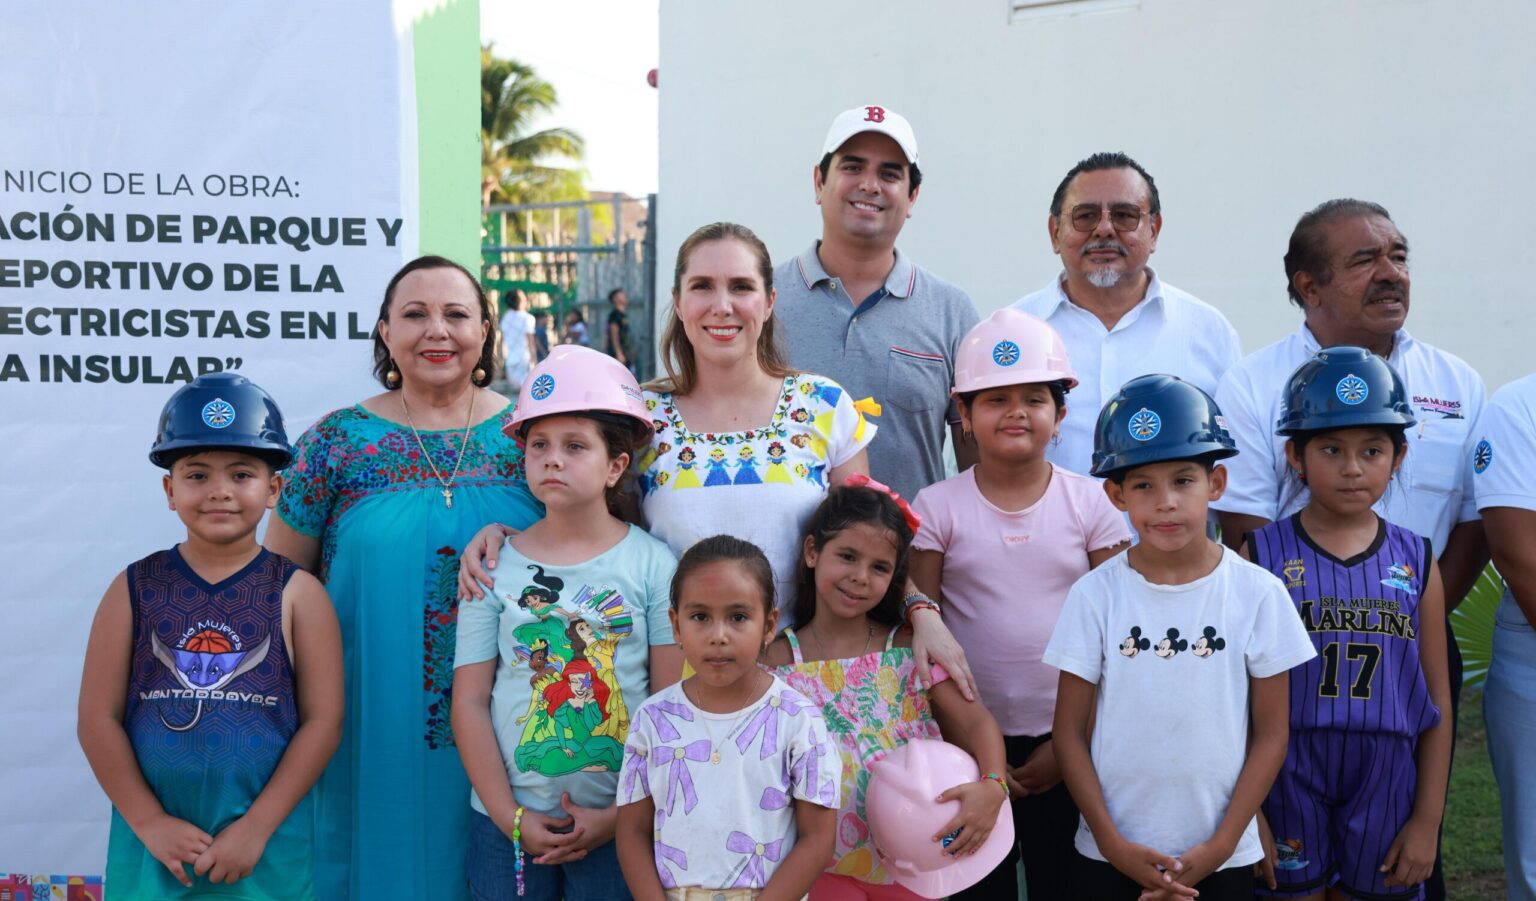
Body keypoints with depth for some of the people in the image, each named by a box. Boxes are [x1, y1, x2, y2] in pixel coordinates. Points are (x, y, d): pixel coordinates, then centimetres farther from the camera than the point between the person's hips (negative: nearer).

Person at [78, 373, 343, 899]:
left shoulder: (297, 593, -3)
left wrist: (256, 828, -10)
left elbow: (322, 721, -6)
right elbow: (98, 719, 0)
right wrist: (149, 823, -7)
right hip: (152, 844, 1)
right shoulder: (135, 589, 1)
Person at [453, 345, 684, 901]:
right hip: (507, 820, 1)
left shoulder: (653, 564, -3)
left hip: (619, 824, -1)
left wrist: (622, 815, -9)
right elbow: (469, 701, -1)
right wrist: (511, 817, -7)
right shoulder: (493, 564, 0)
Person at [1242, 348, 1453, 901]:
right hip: (1289, 780, -2)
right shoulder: (1262, 556, -4)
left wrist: (1428, 819, 3)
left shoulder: (1416, 563, 3)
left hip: (1386, 787, 2)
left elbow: (1437, 703, 6)